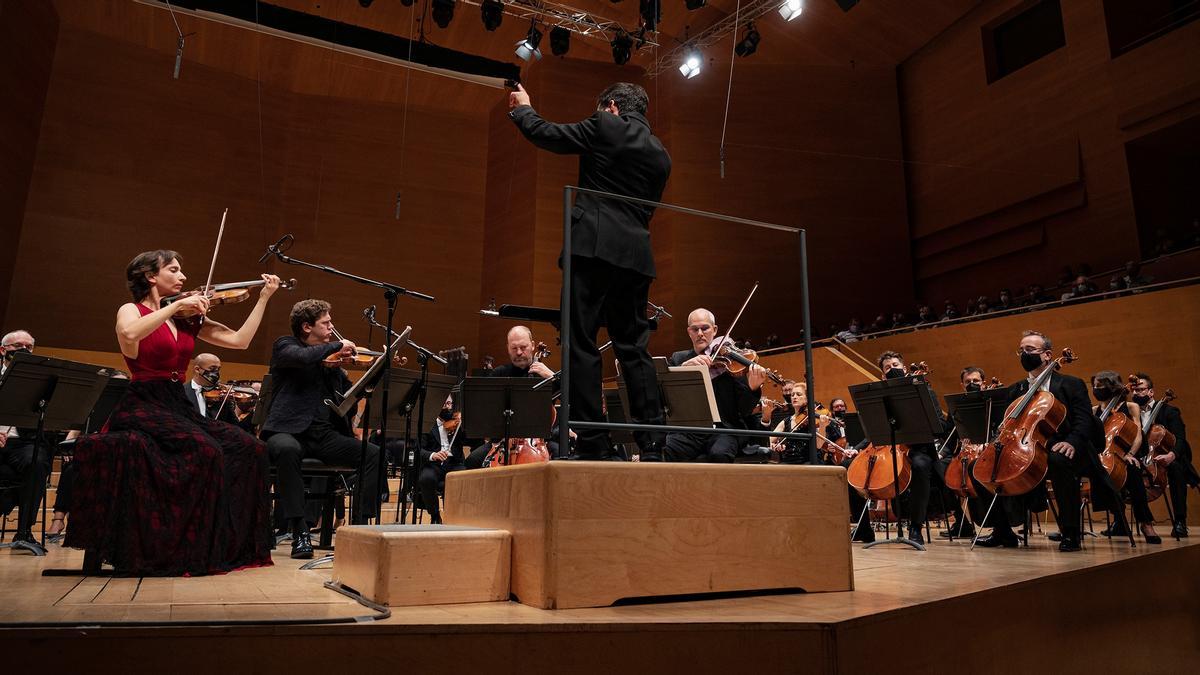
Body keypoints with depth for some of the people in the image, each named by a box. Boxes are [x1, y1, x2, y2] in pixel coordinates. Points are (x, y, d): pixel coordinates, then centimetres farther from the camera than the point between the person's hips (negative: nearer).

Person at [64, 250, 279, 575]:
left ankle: (233, 545, -8)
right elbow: (129, 335, -25)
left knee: (248, 448, -14)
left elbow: (240, 340, 7)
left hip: (179, 406, 6)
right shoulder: (131, 310, 1)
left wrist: (263, 297, 6)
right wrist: (176, 305, -23)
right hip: (143, 406, -6)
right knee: (205, 449, -30)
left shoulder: (188, 319, 15)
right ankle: (191, 551, -19)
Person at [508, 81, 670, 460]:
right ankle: (651, 445, 4)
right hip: (636, 255, 6)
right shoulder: (661, 155, 19)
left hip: (593, 245, -6)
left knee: (582, 344, -4)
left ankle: (594, 444, -7)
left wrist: (522, 108, 29)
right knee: (633, 347, 8)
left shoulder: (605, 127, 2)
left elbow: (545, 134, 9)